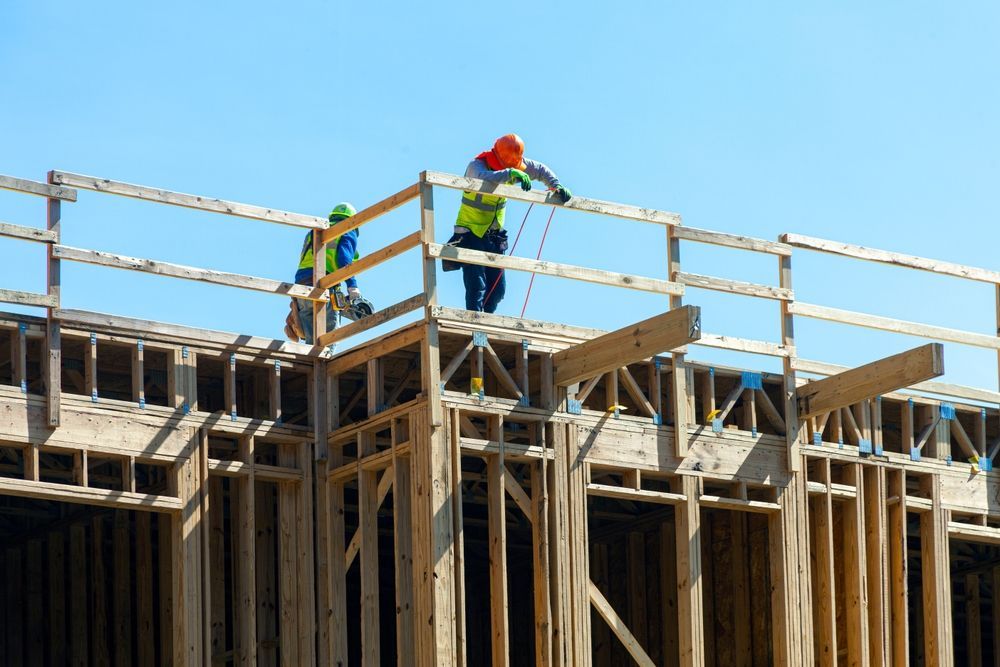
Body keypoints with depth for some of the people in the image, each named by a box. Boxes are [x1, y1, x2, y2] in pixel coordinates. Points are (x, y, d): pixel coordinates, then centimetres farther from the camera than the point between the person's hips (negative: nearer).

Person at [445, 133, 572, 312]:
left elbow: (541, 170, 8)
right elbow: (483, 177, -45)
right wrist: (509, 174, -58)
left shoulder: (515, 165, -3)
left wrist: (556, 185, -9)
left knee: (498, 288, 3)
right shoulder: (476, 166, -21)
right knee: (477, 286, -15)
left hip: (494, 235, 6)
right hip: (470, 233, -6)